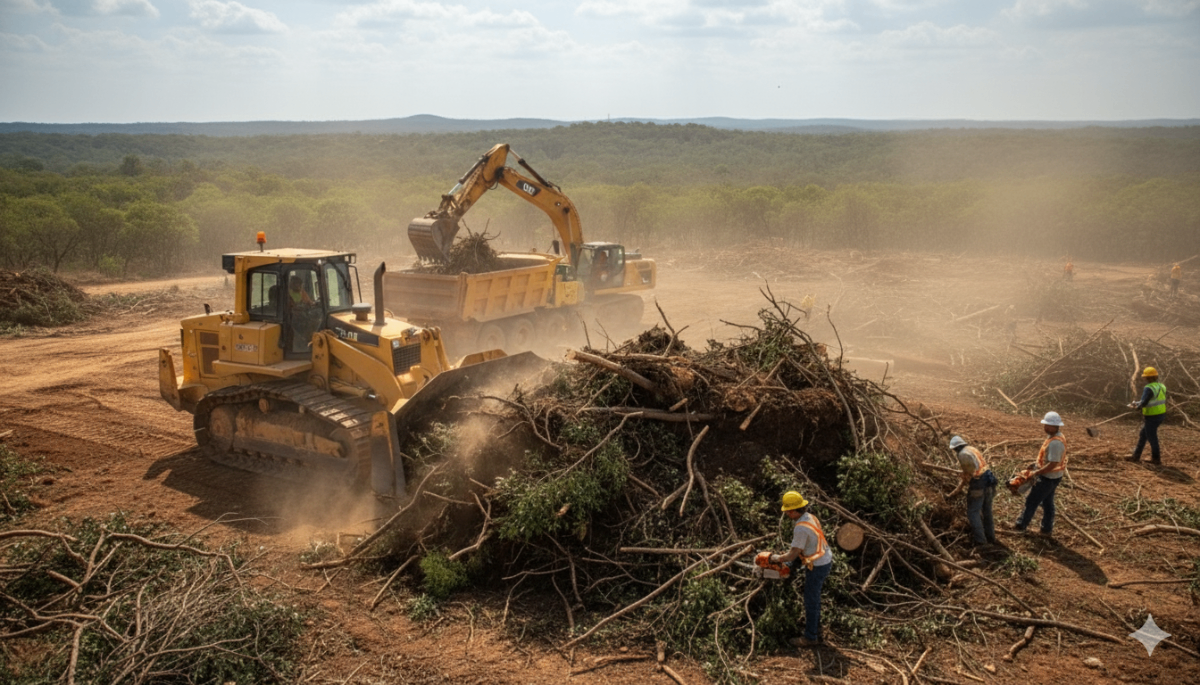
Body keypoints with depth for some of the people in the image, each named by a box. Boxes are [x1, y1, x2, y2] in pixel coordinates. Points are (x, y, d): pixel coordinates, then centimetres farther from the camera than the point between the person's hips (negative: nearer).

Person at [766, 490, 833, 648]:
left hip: (817, 567, -9)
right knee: (813, 598, 23)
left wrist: (777, 558, -2)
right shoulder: (810, 517, 3)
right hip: (826, 561, 10)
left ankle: (810, 637, 14)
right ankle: (815, 627, 37)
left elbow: (793, 555, -19)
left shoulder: (801, 528, -27)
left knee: (811, 601, 3)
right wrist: (786, 556, 14)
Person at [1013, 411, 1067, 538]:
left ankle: (1021, 524, 20)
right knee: (1047, 502, 20)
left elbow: (1053, 464, -30)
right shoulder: (1054, 437, 3)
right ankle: (1047, 529, 31)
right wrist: (1038, 465, 10)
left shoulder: (1055, 443, -29)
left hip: (1048, 478, -10)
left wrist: (1037, 472, -21)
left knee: (1032, 500, 6)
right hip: (1050, 476, 10)